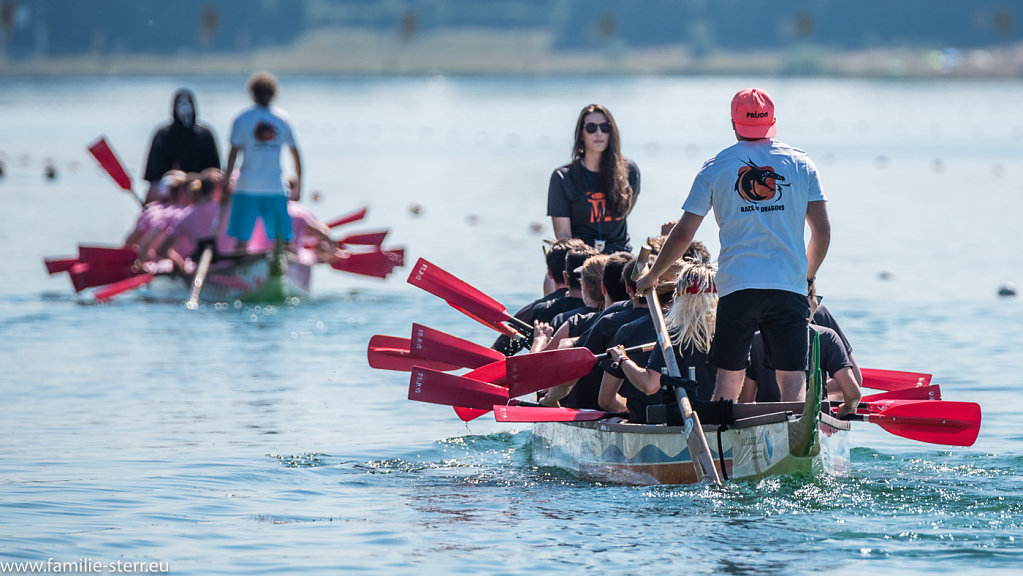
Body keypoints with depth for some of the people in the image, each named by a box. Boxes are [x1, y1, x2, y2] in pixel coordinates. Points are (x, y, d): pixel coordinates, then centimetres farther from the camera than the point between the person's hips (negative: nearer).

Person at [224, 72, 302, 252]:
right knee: (283, 239, 4)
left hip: (247, 187, -1)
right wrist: (298, 180, 20)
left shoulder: (242, 119, 0)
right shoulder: (283, 118, 5)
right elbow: (295, 153, 9)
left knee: (242, 239, 3)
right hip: (276, 187, 1)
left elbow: (233, 152, -4)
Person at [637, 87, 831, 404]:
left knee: (728, 378, 8)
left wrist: (652, 276, 20)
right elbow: (822, 232, 5)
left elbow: (682, 235, 6)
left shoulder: (715, 167, 5)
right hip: (789, 287, 0)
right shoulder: (801, 163, 7)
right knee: (792, 378, 1)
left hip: (736, 286, 0)